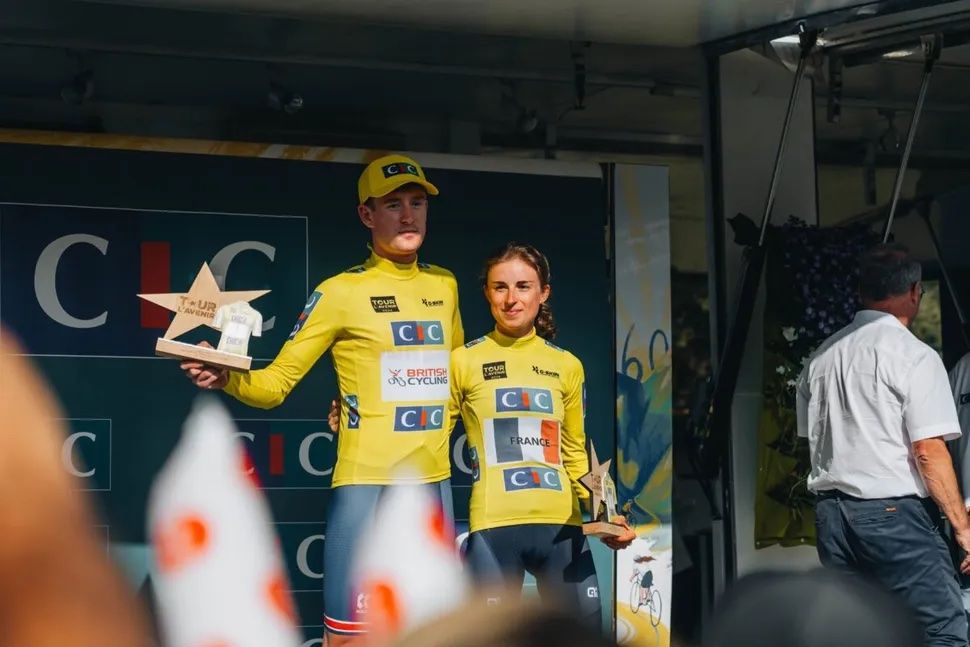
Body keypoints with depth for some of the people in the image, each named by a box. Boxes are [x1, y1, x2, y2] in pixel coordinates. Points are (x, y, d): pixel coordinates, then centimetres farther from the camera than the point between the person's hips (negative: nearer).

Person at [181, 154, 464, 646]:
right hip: (366, 482, -5)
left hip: (434, 484, 6)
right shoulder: (342, 291, -5)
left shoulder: (444, 286, 11)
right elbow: (275, 383, -6)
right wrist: (226, 379, -26)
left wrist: (436, 424, 14)